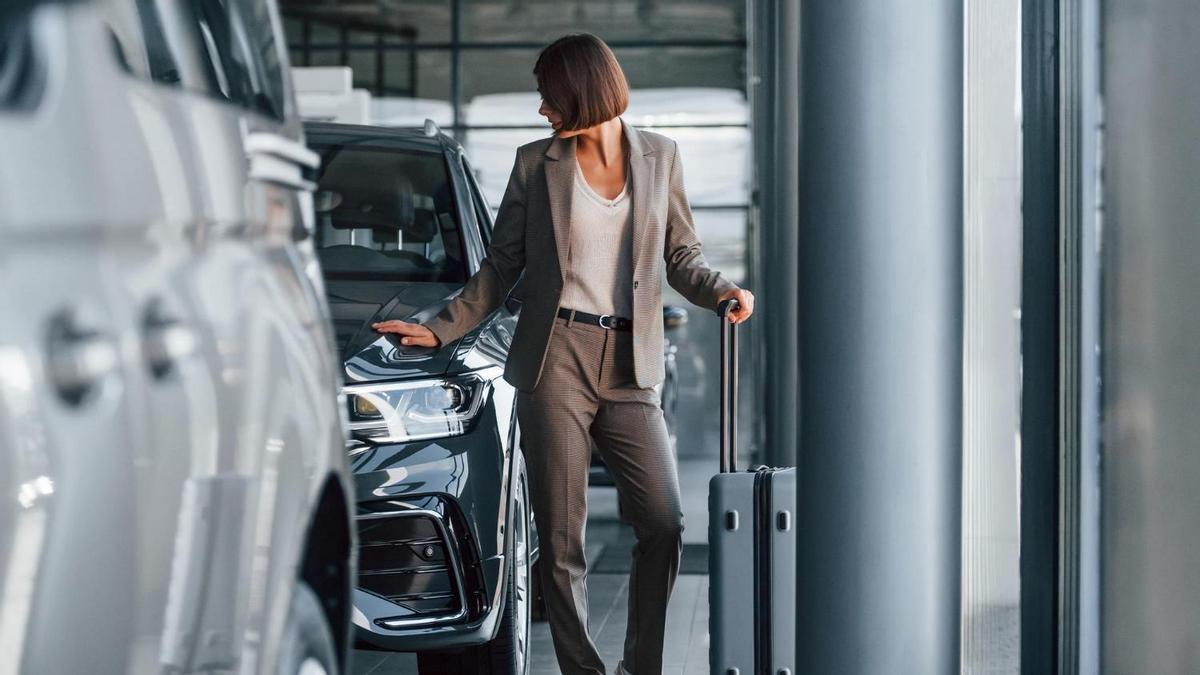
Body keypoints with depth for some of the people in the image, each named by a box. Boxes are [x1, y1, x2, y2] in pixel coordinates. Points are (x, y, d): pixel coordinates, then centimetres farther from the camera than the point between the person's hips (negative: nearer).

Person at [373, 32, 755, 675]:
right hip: (556, 361, -1)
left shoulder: (659, 156, 11)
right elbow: (501, 266, 11)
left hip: (630, 368, 1)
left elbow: (681, 256, 14)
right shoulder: (536, 163, 8)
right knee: (561, 537, -2)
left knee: (664, 523, -6)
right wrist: (438, 329, 3)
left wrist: (724, 291, -6)